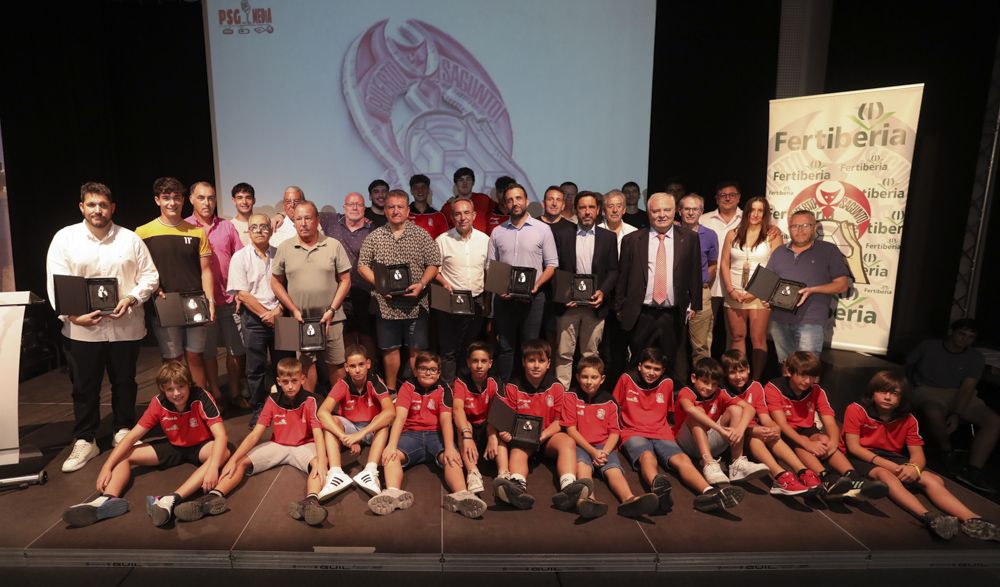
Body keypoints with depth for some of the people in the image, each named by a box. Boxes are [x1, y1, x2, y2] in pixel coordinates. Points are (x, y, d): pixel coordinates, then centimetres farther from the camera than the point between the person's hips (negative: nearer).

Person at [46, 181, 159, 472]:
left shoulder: (130, 239, 2)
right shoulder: (65, 238, 0)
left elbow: (149, 275, 4)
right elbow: (56, 284, -4)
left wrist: (131, 299, -13)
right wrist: (71, 315, -17)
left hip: (125, 326, 1)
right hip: (81, 328, -1)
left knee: (124, 383, 13)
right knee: (84, 387, 8)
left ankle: (123, 432, 30)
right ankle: (84, 441, 22)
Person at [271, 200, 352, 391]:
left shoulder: (334, 245, -2)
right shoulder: (284, 248, 2)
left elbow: (345, 280, -2)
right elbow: (276, 282, 5)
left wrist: (331, 311, -10)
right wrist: (294, 310, -5)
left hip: (330, 319, -1)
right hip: (300, 319, 1)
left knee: (336, 364, 7)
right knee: (306, 363, 12)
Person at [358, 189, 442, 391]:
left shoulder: (422, 235, 1)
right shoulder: (374, 237, 4)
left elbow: (433, 264, 1)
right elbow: (362, 265, 5)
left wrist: (422, 284, -14)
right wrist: (379, 284, -10)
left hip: (415, 304, -1)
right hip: (386, 304, 1)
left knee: (417, 349, 5)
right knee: (389, 349, 12)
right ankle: (390, 390, 28)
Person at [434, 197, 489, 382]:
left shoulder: (484, 240, 4)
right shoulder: (442, 240, -5)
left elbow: (489, 270, 11)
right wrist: (444, 283, -17)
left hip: (477, 302, 3)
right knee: (448, 350, 3)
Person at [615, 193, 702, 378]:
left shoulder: (689, 239, 4)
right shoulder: (631, 240, 1)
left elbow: (695, 273, 8)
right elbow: (622, 276, 4)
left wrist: (694, 305, 7)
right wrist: (620, 308, 5)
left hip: (673, 316, 1)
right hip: (640, 315, -1)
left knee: (668, 367, 12)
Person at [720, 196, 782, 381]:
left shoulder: (772, 236, 1)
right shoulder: (733, 234, 9)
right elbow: (724, 264, 7)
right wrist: (731, 290, -5)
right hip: (735, 294, 3)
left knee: (758, 339, -3)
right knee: (737, 337, 6)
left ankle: (755, 381, 4)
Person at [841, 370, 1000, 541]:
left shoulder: (908, 420, 5)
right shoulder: (856, 410, -10)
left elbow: (917, 454, -1)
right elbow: (853, 446, -15)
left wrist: (914, 468, -28)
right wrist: (888, 466, -25)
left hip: (892, 458, 6)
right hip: (862, 457, -6)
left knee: (933, 480, -16)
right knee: (885, 475, -36)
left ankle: (972, 521, -33)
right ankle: (928, 517, -55)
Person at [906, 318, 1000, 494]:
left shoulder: (974, 357, 3)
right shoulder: (928, 346, -1)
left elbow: (967, 387, -8)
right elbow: (908, 364, 14)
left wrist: (956, 414, -20)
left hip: (960, 395, 4)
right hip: (928, 391, -3)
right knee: (934, 413, -40)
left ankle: (973, 471, -28)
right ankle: (948, 453, -12)